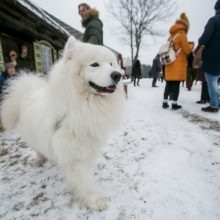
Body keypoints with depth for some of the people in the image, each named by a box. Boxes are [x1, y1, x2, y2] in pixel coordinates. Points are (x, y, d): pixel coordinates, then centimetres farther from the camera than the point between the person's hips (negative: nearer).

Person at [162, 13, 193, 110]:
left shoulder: (172, 35, 17)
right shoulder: (182, 34, -4)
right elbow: (187, 50, -5)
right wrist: (191, 46, 15)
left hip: (170, 63, 6)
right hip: (178, 64, -6)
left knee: (168, 84, 7)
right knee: (176, 84, -5)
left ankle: (165, 103, 8)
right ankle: (174, 104, -3)